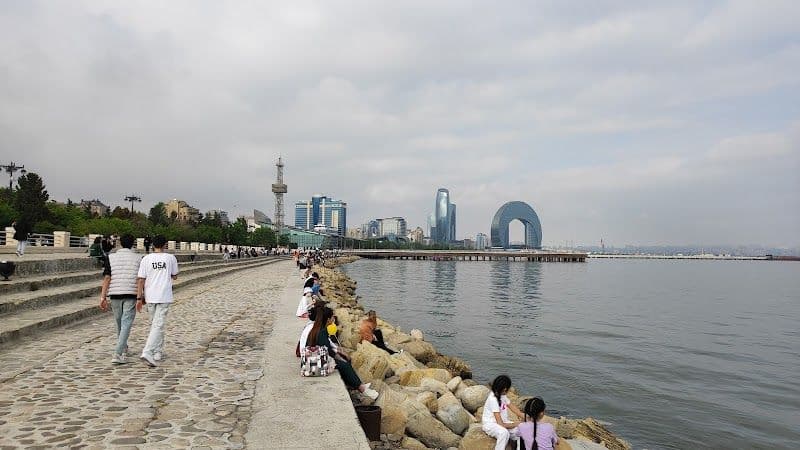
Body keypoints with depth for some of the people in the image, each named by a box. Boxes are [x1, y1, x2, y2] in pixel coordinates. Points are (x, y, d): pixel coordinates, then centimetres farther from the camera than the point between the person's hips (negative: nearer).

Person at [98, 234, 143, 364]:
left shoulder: (111, 257, 4)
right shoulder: (138, 258, 2)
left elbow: (107, 278, -4)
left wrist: (103, 297, -4)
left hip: (115, 294, 2)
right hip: (131, 295, -2)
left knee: (119, 323, 17)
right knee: (126, 324, -4)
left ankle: (123, 350, 34)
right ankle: (118, 354, -14)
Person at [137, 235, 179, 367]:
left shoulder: (146, 259, 1)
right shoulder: (170, 258, -1)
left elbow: (141, 279, -3)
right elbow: (174, 277, 10)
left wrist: (139, 297, 2)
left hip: (150, 297, 3)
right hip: (164, 297, -3)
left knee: (155, 324, 17)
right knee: (158, 326, -5)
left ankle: (158, 352, 25)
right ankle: (147, 352, -19)